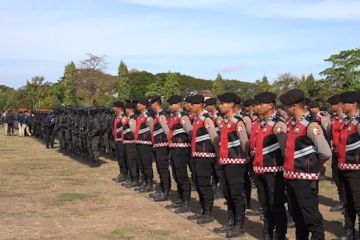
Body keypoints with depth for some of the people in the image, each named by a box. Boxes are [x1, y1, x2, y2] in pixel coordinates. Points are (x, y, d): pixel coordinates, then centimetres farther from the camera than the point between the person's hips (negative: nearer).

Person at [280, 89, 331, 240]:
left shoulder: (311, 125, -16)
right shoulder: (292, 123, 9)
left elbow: (326, 153, -18)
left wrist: (312, 164, -2)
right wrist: (289, 162, 10)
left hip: (305, 178, -9)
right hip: (290, 176, 9)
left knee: (311, 216, -1)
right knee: (296, 215, 20)